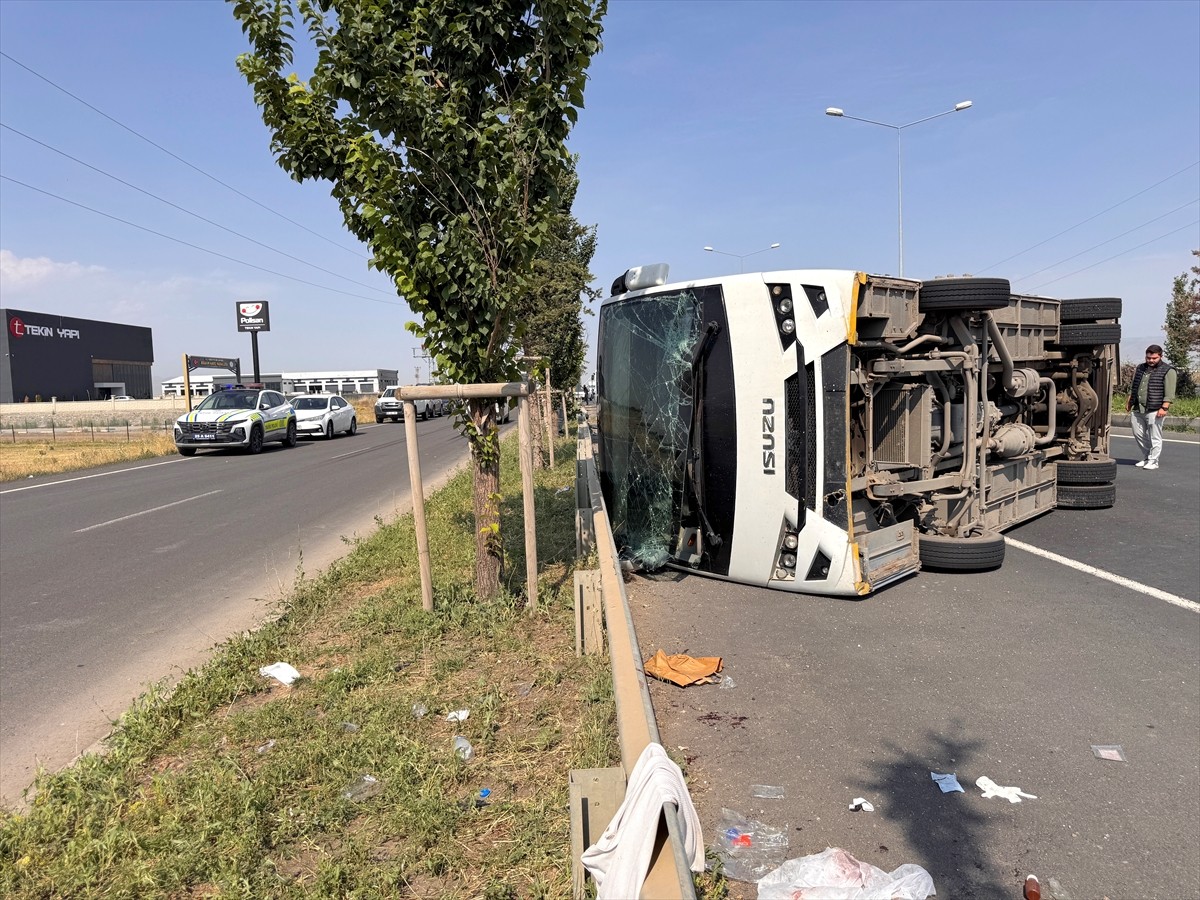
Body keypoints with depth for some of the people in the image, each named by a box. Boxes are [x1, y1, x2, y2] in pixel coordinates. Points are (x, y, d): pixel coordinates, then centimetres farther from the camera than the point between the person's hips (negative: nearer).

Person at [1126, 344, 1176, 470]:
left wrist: (1164, 408, -18)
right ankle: (1146, 457, 24)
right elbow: (1133, 387, 25)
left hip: (1154, 410, -6)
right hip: (1137, 410, 6)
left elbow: (1169, 393, -10)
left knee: (1155, 437, -1)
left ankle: (1153, 461, 7)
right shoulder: (1140, 368, 17)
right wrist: (1129, 402, 20)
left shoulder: (1167, 371, -2)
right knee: (1138, 434, 10)